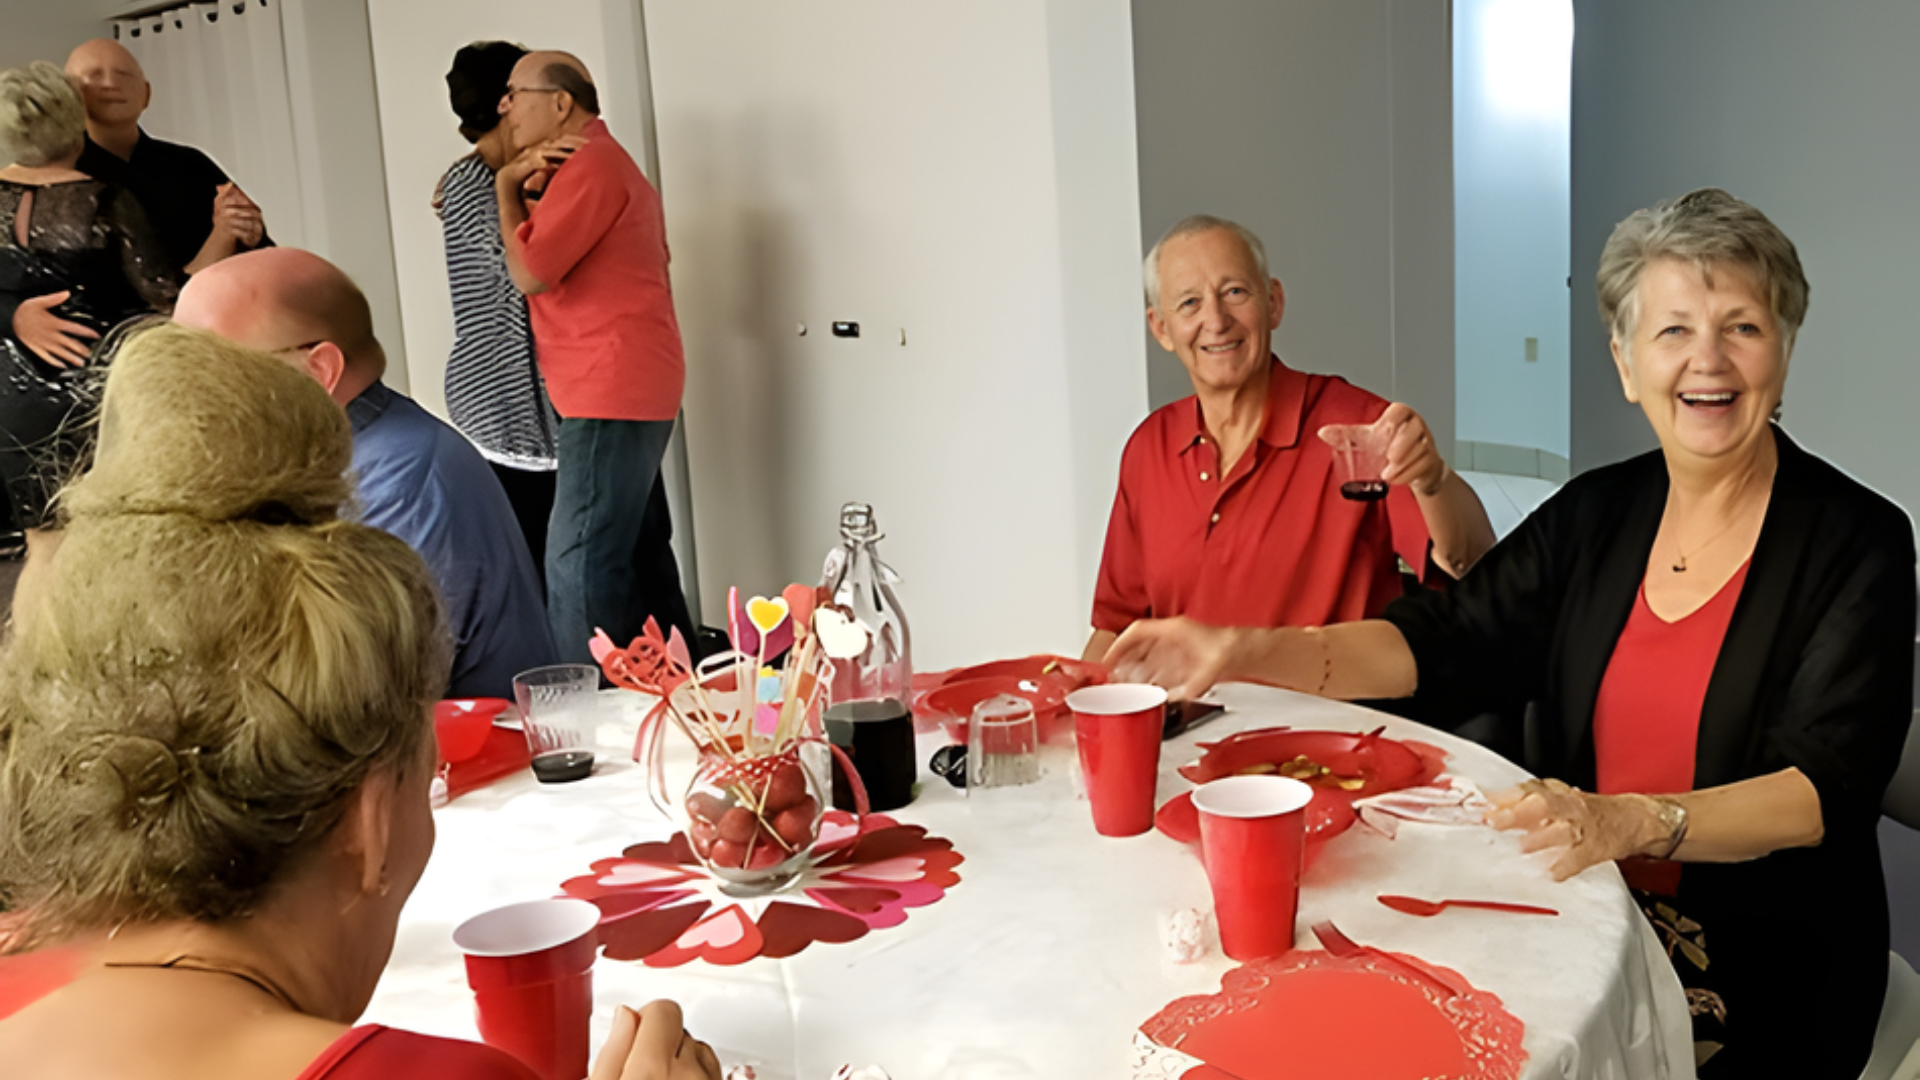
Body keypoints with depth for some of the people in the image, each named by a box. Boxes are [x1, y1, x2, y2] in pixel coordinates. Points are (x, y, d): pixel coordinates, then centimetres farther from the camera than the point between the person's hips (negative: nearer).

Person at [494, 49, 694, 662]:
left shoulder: (589, 165, -12)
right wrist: (518, 183, 4)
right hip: (631, 388, 11)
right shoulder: (601, 163, 23)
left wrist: (507, 186, -4)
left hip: (612, 392, -11)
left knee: (578, 566, -12)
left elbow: (528, 271, -18)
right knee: (641, 555, 15)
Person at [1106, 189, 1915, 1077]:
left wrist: (1630, 822, -33)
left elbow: (1826, 788, -16)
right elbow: (1442, 641, 5)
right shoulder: (1598, 512, 8)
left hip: (1763, 977, -4)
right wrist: (1247, 655, -9)